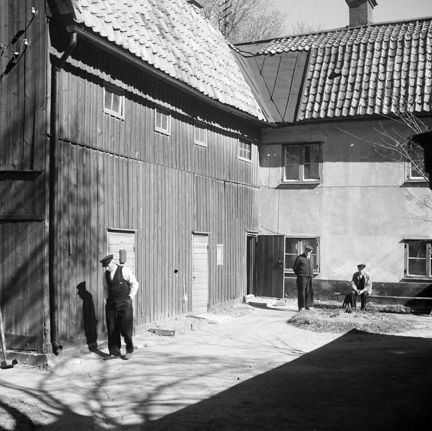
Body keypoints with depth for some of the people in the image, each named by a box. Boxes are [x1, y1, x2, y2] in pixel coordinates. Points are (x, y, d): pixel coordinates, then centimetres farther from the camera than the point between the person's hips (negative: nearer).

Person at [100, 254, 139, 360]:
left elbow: (134, 284, -2)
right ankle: (114, 352, 10)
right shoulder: (106, 274, 8)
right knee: (112, 329, 2)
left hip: (124, 303, -5)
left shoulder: (124, 270, -8)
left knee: (125, 328, -4)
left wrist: (130, 297, -4)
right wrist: (107, 298, 10)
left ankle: (129, 350, 13)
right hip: (111, 303, 5)